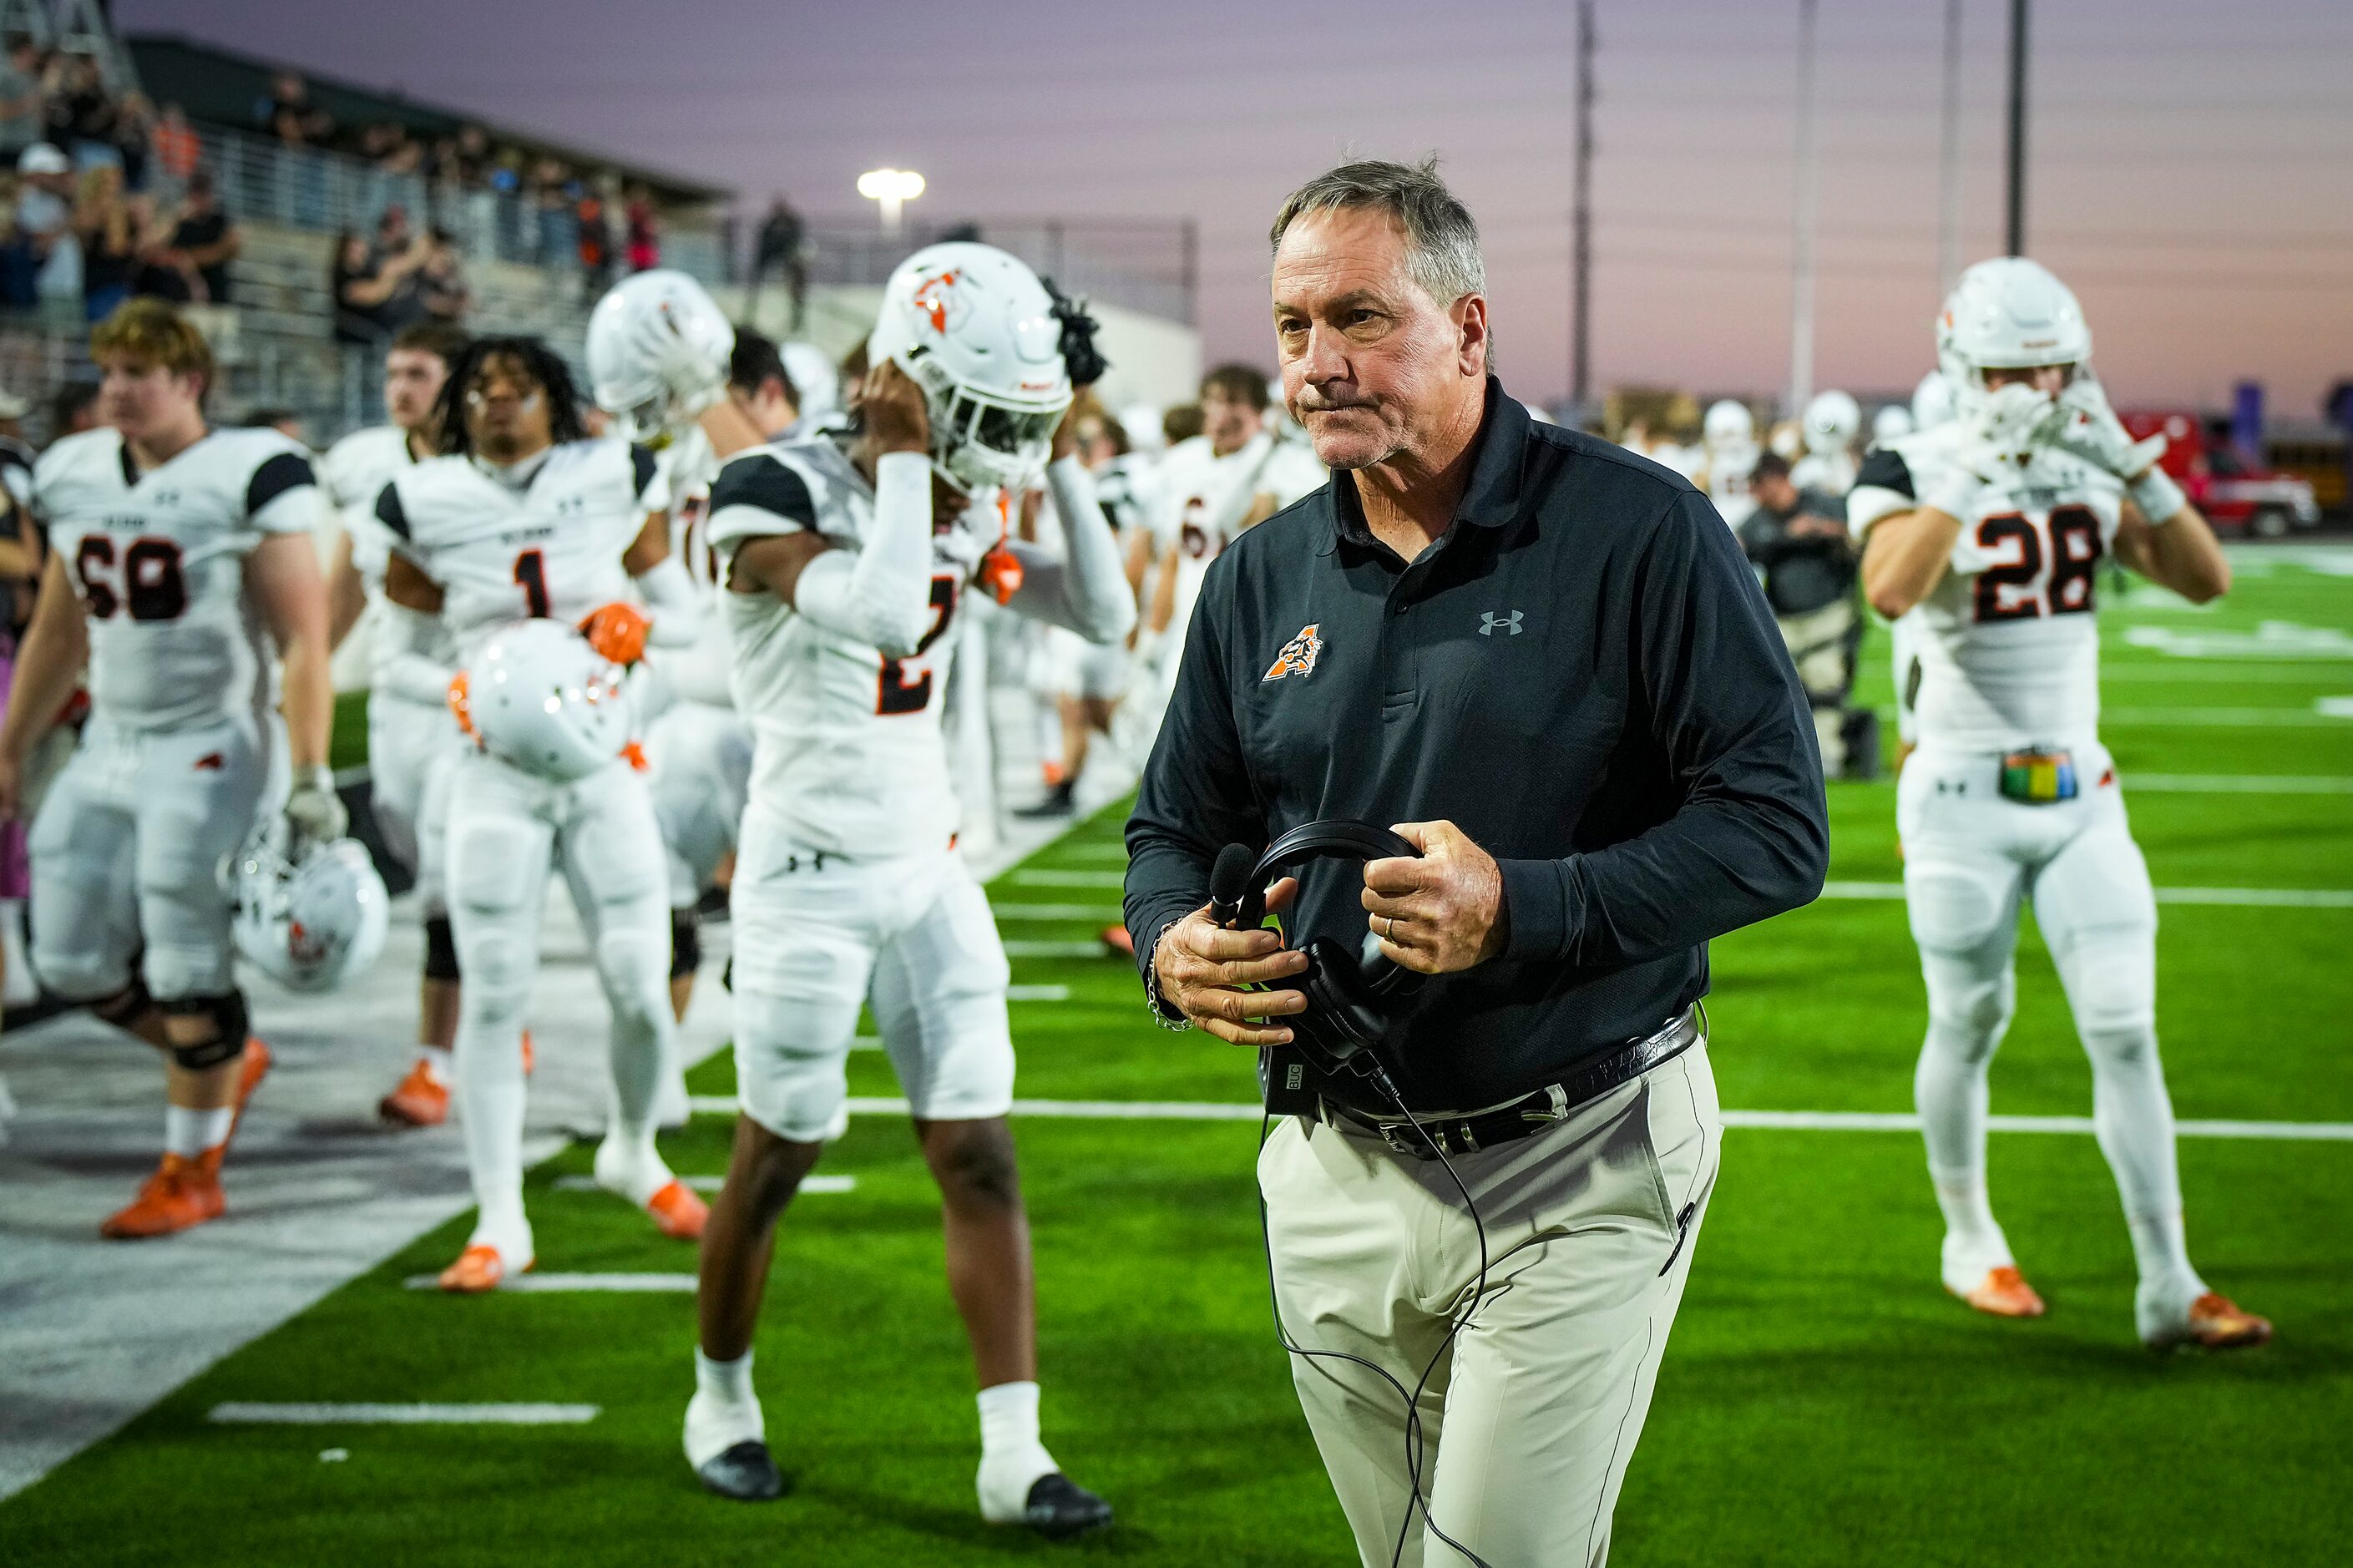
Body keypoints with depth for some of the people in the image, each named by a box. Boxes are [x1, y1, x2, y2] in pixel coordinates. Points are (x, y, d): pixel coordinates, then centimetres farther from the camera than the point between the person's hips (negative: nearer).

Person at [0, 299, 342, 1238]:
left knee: (186, 967, -4)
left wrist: (311, 779, -17)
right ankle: (229, 1060, 30)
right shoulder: (76, 477, 8)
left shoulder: (248, 478, -11)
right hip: (108, 748, 7)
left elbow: (303, 640, -12)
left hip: (206, 748, -7)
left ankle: (191, 1174, 11)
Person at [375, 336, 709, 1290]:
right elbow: (403, 657, 7)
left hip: (604, 764, 1)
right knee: (493, 996, -4)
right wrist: (466, 694, -13)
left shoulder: (615, 480, 1)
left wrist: (634, 622, -13)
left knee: (639, 989, -1)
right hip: (496, 775, -1)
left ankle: (633, 1153, 29)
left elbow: (683, 614, 9)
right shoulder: (428, 507, 0)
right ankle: (500, 1223, 5)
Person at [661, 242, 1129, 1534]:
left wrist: (1062, 467, -2)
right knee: (777, 1157, 8)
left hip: (928, 871, 6)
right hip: (812, 878, -6)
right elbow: (880, 614, -35)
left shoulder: (955, 514, 5)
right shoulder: (782, 497, -17)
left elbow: (1106, 616, 5)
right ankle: (721, 1394, 32)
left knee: (980, 1156, 1)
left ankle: (1012, 1453, 3)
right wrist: (901, 464, -26)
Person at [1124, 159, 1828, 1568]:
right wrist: (1178, 950, -7)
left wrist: (1523, 907, -24)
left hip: (1580, 1168, -5)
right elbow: (1178, 827, 17)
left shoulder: (1636, 532, -10)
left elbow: (1777, 825, -13)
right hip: (1338, 1175, 5)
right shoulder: (1262, 577, 8)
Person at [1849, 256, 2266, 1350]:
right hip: (1963, 798, -4)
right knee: (1970, 1026, 8)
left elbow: (2205, 581, -2)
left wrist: (2132, 465, -12)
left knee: (2125, 1030, -2)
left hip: (2081, 795, 4)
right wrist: (1977, 468, -31)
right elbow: (1890, 591, -30)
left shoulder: (2090, 472, 6)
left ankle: (2168, 1288, 1)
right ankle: (1968, 1237, 31)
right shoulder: (1912, 472, -9)